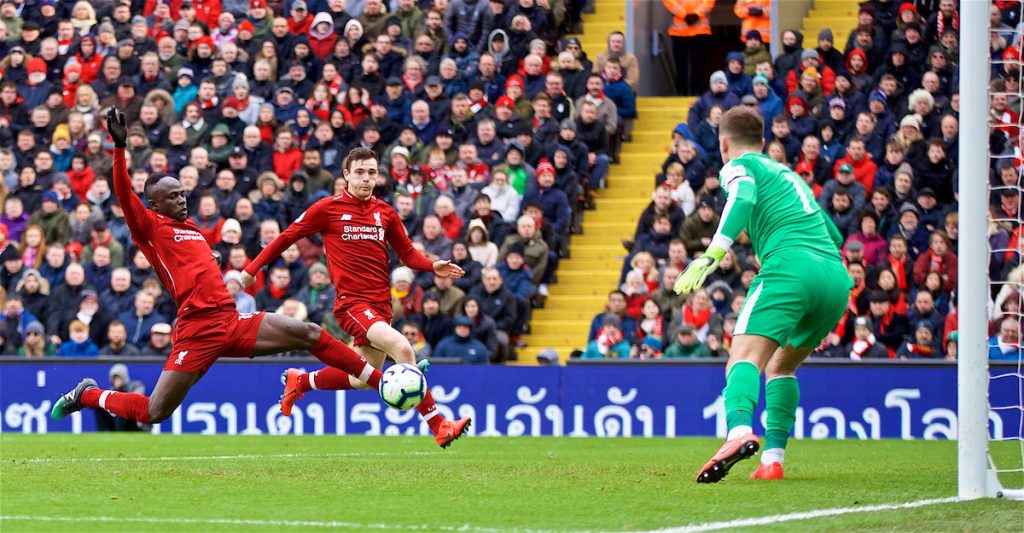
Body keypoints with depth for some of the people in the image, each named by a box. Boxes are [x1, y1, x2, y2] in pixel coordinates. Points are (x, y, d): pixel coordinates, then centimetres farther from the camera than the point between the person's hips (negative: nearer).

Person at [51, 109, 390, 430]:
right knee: (154, 413, -10)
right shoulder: (149, 226, 0)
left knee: (312, 335, 1)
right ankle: (88, 395, 17)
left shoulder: (192, 229, 23)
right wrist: (119, 147, -26)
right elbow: (124, 195, -16)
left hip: (232, 321, 7)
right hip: (198, 331, -7)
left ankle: (383, 384, 7)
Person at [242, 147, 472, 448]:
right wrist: (252, 269, 5)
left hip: (381, 305, 6)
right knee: (402, 348, -27)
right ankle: (437, 425, -24)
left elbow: (407, 254, 17)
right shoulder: (328, 209, -2)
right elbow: (286, 238, 6)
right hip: (352, 302, -6)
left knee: (362, 380, 12)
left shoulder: (385, 212, 11)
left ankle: (300, 382, 39)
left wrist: (433, 267, -3)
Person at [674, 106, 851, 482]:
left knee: (745, 357, -19)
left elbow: (745, 198, -11)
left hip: (790, 265, -7)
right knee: (781, 366, 22)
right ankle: (773, 459, 8)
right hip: (837, 279, 7)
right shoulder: (789, 174, 34)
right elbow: (833, 236, 38)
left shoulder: (739, 166, 13)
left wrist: (713, 254, -20)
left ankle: (739, 431, -48)